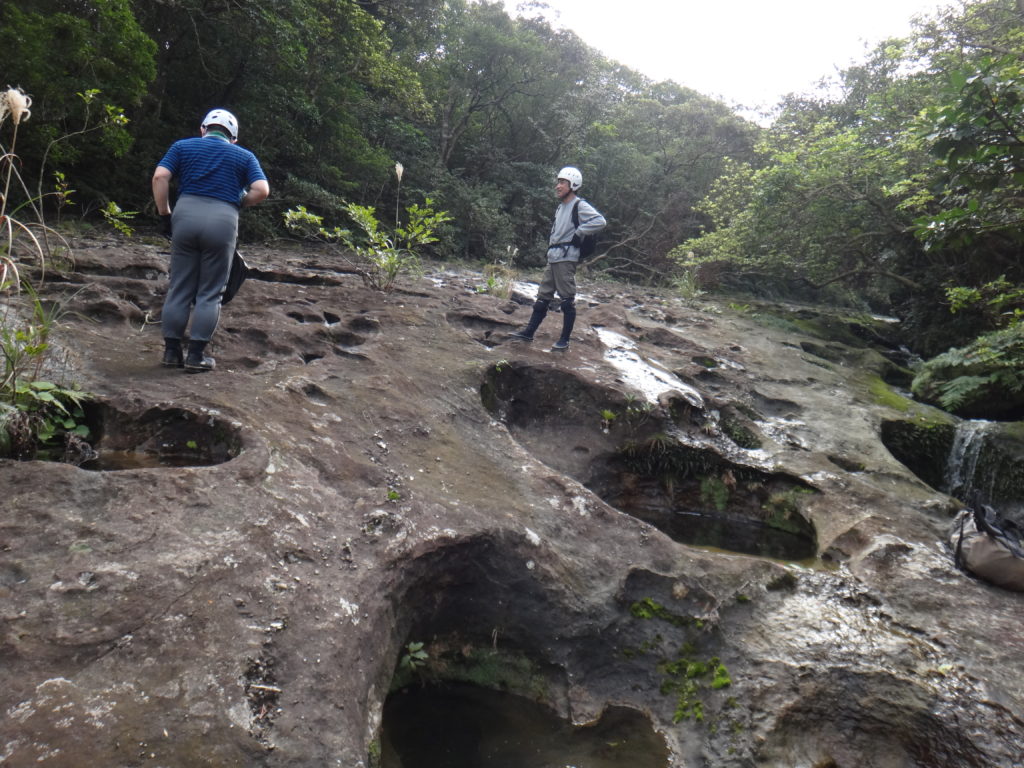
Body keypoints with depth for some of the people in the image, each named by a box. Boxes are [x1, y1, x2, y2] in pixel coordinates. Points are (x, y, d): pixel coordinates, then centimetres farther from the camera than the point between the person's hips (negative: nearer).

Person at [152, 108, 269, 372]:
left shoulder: (182, 146, 16)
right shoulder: (244, 156, 14)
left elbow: (160, 177, 1)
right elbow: (262, 190, -2)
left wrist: (164, 214, 7)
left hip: (186, 214, 1)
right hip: (223, 220, -1)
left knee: (179, 289, 10)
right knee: (209, 293, 6)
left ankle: (172, 350, 14)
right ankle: (196, 355, 6)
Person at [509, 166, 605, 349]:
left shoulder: (579, 205, -8)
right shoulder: (560, 207, 19)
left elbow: (600, 221, -22)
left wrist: (578, 233, -16)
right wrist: (551, 243, 14)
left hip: (566, 259, -9)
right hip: (553, 258, 9)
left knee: (567, 299, -3)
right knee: (543, 296, 10)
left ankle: (565, 340, 2)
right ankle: (529, 332, 13)